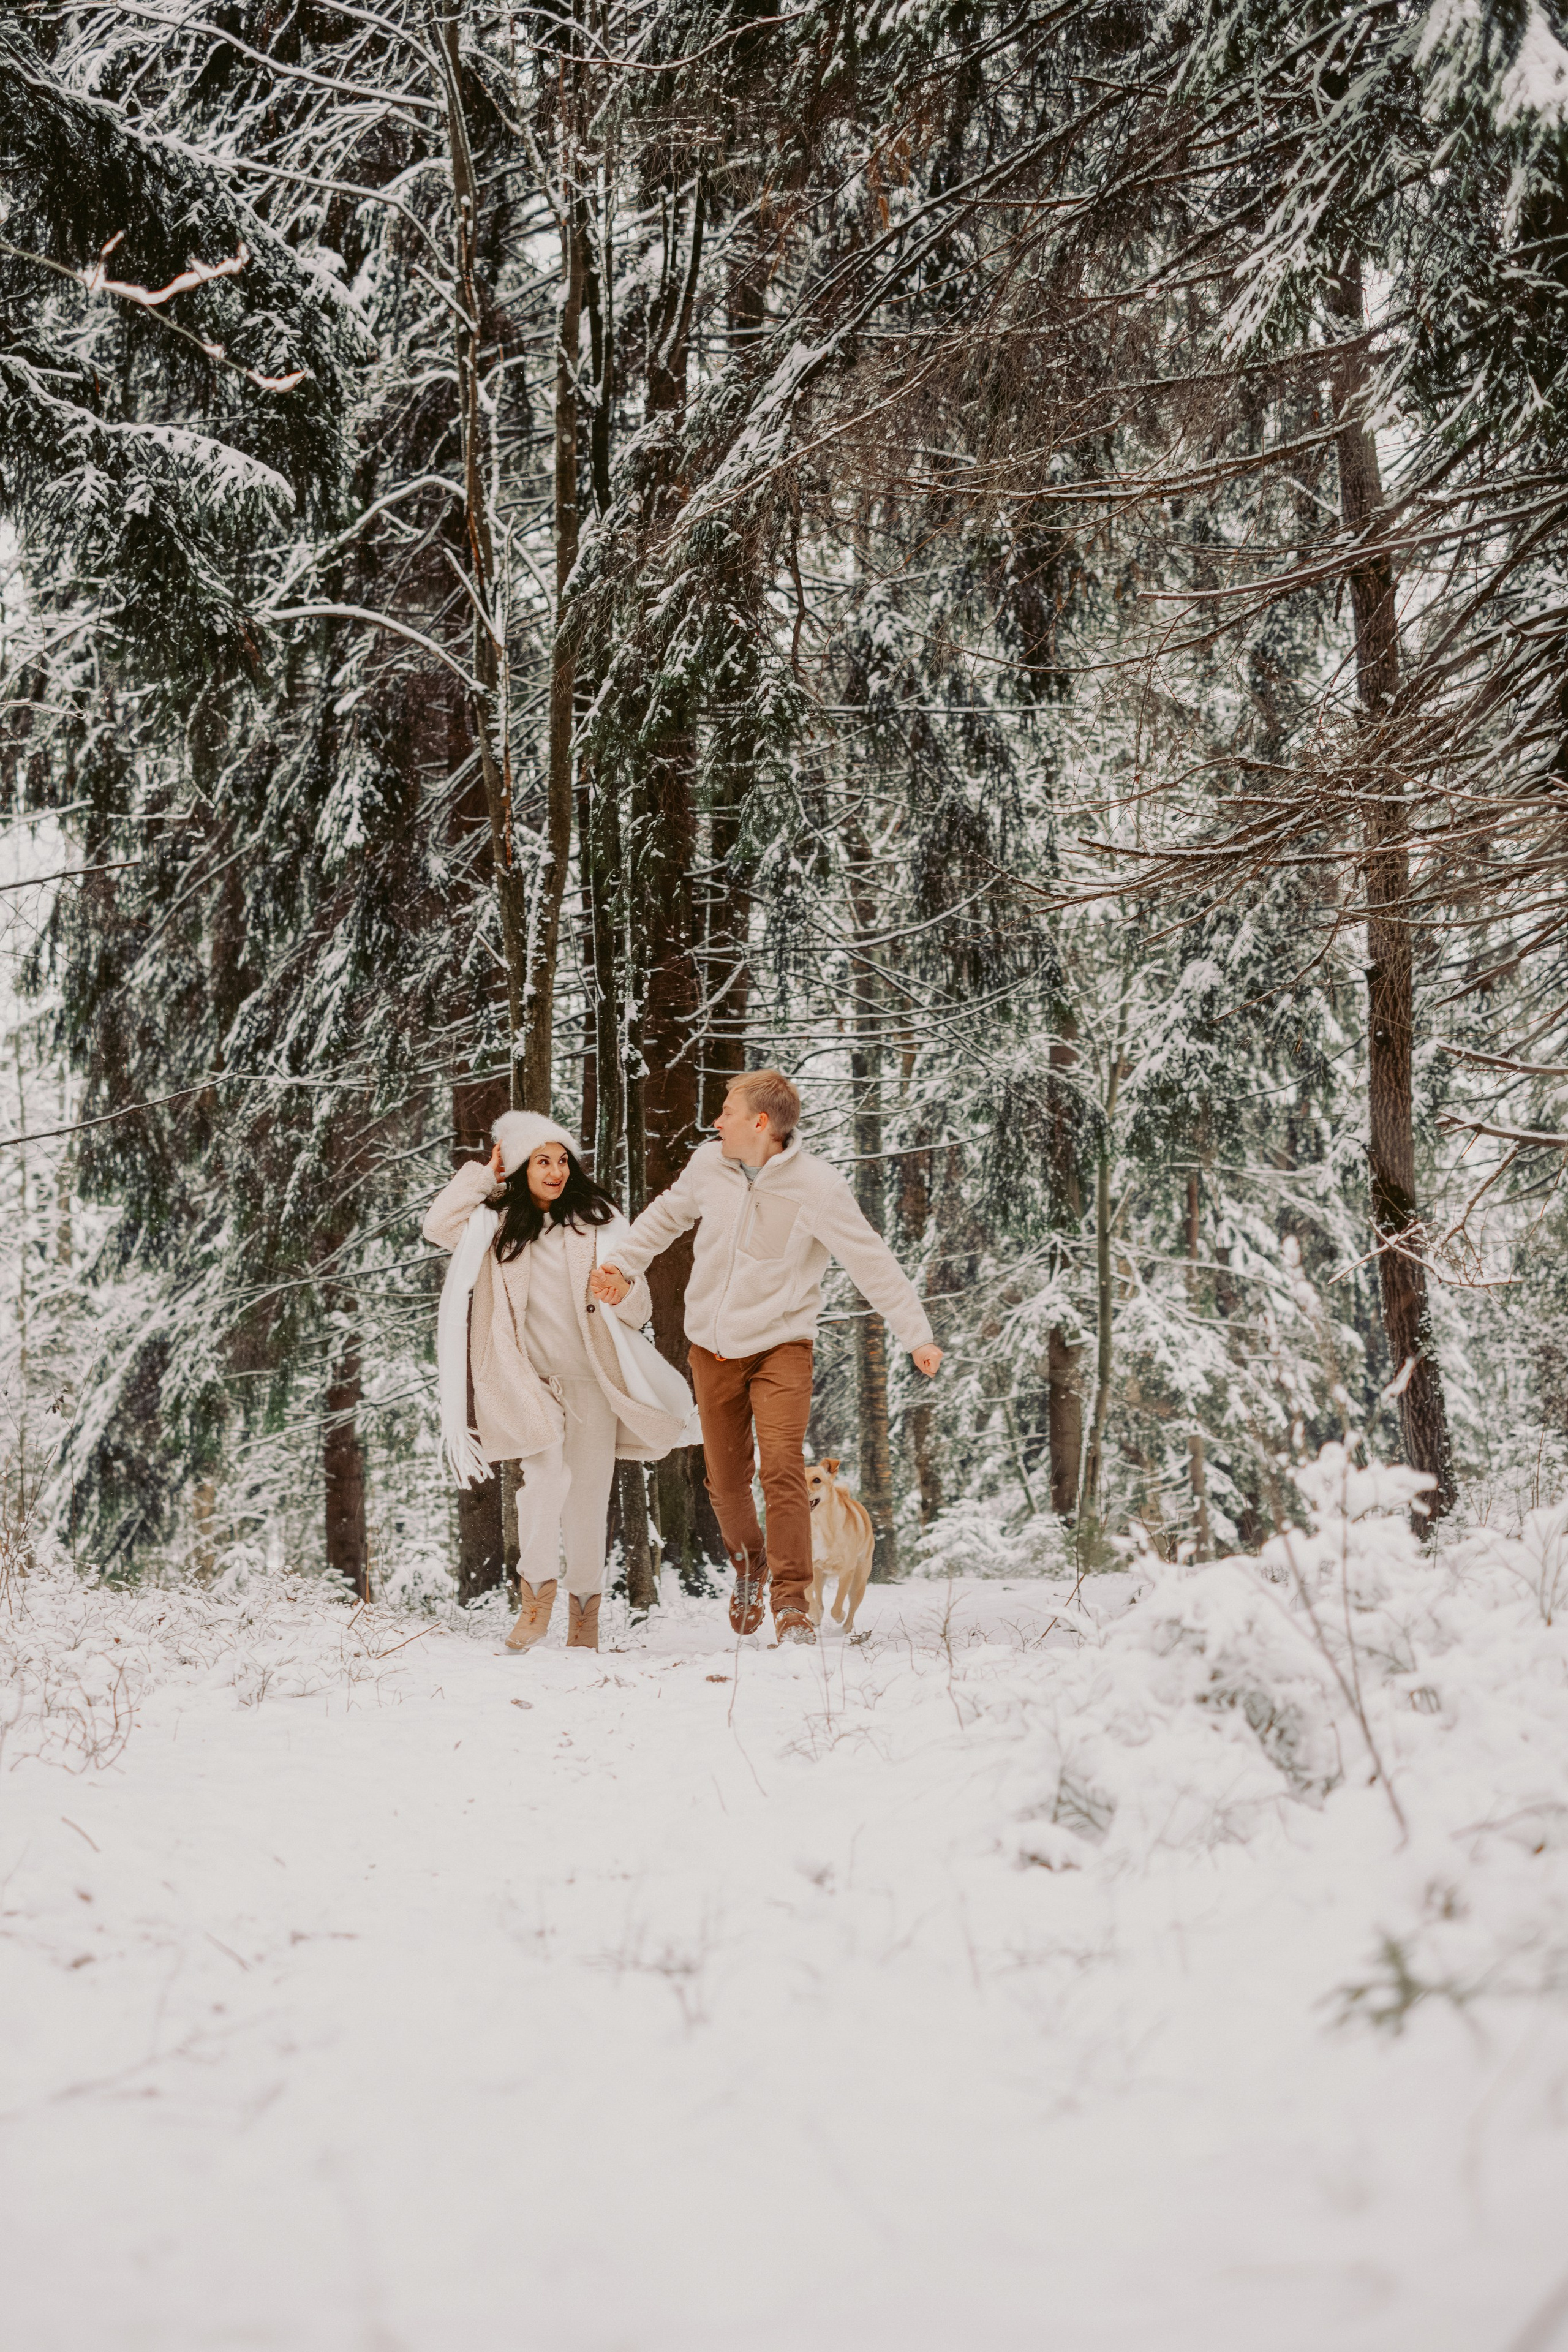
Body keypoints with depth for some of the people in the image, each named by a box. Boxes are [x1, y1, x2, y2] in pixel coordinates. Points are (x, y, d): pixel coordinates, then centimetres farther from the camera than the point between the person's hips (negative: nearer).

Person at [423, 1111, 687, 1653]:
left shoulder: (599, 1222, 6)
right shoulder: (501, 1224, 11)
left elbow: (638, 1311, 4)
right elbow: (439, 1227, -5)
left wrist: (622, 1291, -20)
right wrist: (485, 1174, 3)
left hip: (590, 1379, 0)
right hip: (530, 1378, 0)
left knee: (587, 1497, 0)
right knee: (548, 1472, -23)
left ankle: (584, 1617, 11)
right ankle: (536, 1599, -16)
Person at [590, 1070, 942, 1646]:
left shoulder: (816, 1186, -16)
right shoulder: (708, 1166, -4)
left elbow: (873, 1263, -13)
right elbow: (667, 1215, 17)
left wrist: (918, 1337, -14)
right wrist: (622, 1265, 6)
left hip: (780, 1345, -4)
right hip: (711, 1348, 4)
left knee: (782, 1466, -20)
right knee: (726, 1480, 12)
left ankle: (791, 1601, -11)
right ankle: (748, 1561, 41)